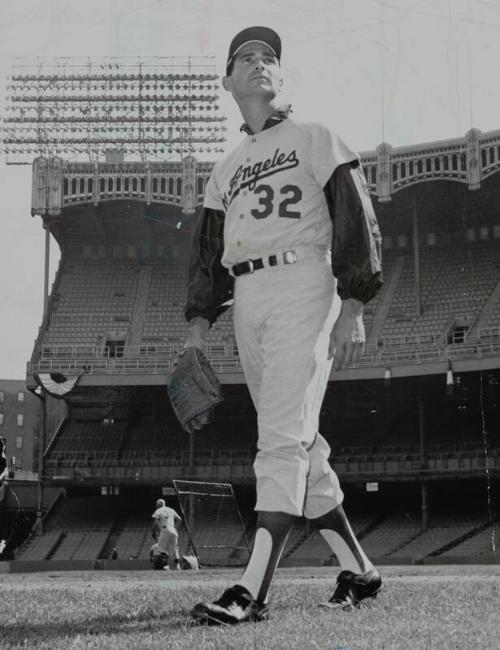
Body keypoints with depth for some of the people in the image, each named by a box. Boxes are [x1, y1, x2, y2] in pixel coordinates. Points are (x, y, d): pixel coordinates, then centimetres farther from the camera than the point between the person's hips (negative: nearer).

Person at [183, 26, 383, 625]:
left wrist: (352, 309, -12)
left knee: (282, 435, -15)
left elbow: (356, 222, -1)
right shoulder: (226, 170, 24)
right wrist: (198, 323, 4)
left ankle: (254, 590, -20)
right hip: (248, 301, 6)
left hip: (304, 286, -6)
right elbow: (207, 250, 18)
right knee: (300, 443, 5)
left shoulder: (314, 139, 9)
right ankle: (357, 571, 15)